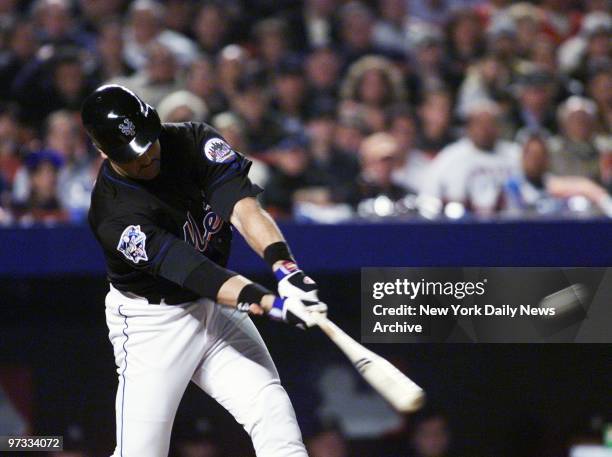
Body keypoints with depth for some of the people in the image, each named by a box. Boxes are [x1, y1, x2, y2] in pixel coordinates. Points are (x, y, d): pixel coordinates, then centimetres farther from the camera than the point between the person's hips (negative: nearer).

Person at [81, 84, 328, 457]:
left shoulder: (192, 140, -12)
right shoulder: (113, 213, -25)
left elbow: (241, 206, -26)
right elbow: (193, 272, -34)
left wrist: (285, 267, -44)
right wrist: (272, 304, -46)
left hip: (217, 311, 5)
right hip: (153, 324, -4)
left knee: (272, 411, -11)